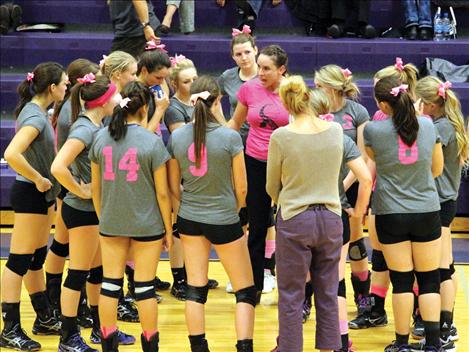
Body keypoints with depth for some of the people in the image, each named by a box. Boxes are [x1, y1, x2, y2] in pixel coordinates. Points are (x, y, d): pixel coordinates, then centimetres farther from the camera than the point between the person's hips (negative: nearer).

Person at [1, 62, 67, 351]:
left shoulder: (38, 111, 9)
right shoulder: (35, 116, -20)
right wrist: (39, 180, -23)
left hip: (41, 193, 10)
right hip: (30, 194, -10)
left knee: (37, 259, 18)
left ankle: (45, 319, 28)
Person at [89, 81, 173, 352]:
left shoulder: (101, 138, -1)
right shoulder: (152, 142, -12)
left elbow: (95, 187, 6)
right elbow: (162, 192, -9)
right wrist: (168, 228, 1)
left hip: (110, 223, 3)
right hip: (147, 225, -3)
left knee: (110, 283, 9)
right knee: (145, 286, 5)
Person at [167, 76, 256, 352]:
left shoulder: (177, 137, -5)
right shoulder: (230, 137, -16)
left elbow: (174, 186, 4)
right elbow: (241, 187, -7)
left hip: (190, 219, 4)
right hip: (224, 221, -4)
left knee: (195, 290, 10)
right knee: (246, 292, 8)